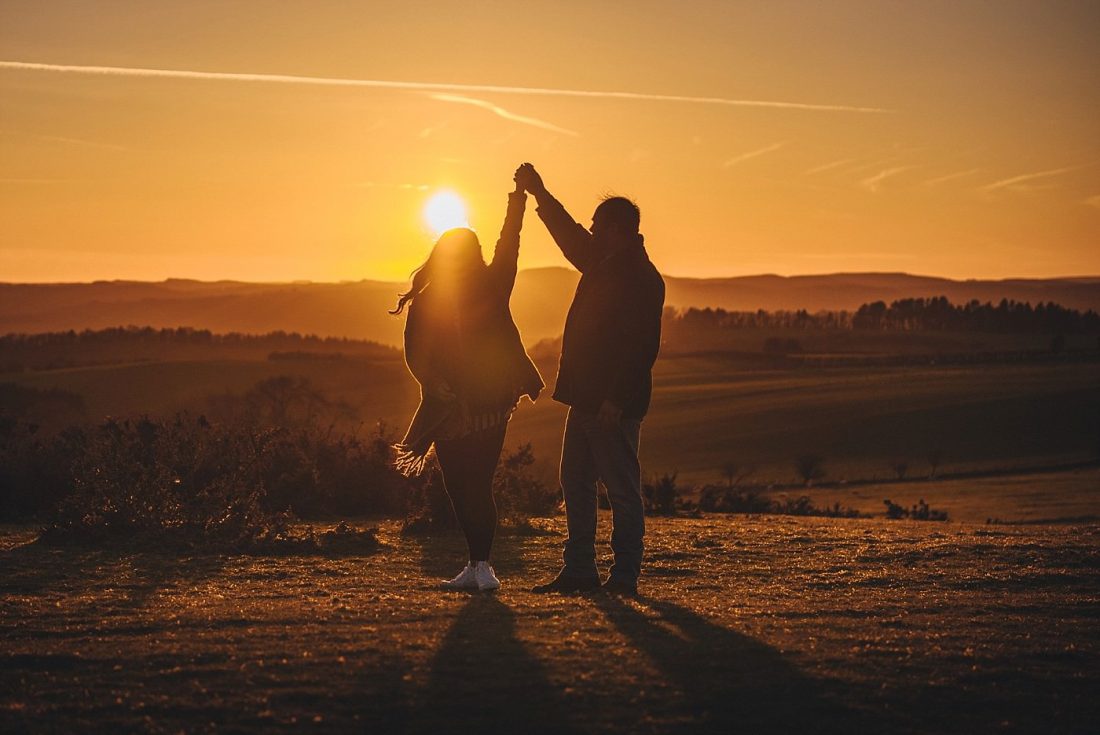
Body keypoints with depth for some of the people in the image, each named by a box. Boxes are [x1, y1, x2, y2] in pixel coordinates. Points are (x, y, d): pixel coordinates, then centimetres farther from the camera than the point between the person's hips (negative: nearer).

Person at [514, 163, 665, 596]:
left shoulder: (642, 278, -14)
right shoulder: (603, 264, 13)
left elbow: (642, 347, -21)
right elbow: (570, 236, 31)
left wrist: (616, 398, -25)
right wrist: (540, 193, 32)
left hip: (613, 404, -10)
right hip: (585, 398, 10)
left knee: (621, 488, -5)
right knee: (575, 483, 11)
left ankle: (625, 576, -2)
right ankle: (579, 569, 16)